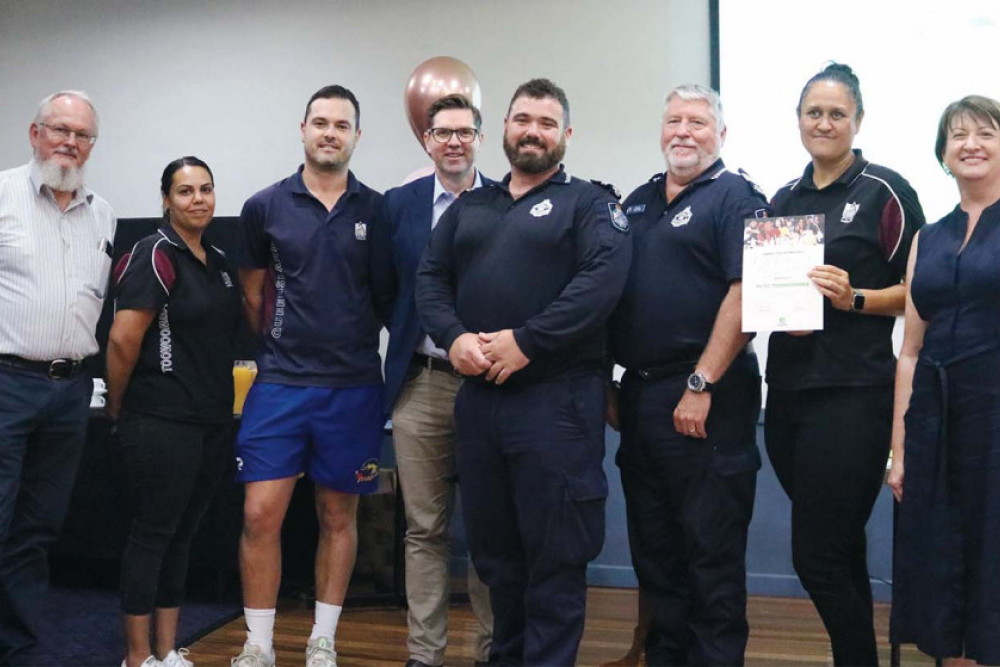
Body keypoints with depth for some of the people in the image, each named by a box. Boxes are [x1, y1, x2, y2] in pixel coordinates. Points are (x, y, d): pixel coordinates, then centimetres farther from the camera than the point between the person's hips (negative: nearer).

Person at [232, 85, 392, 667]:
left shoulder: (378, 210, 2)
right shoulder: (265, 207, 3)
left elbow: (390, 296, 9)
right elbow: (254, 292, 12)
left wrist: (352, 344, 4)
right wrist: (283, 348, 9)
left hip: (353, 388, 0)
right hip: (280, 384, 0)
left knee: (339, 516, 9)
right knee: (261, 514, -3)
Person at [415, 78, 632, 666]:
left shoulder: (589, 203, 2)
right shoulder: (470, 207, 19)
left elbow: (602, 280, -14)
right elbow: (431, 279, 12)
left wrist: (525, 342, -18)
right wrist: (454, 337, -8)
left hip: (555, 397, -5)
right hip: (477, 395, 6)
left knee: (555, 551, 0)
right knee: (492, 546, 14)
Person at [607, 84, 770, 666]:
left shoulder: (735, 197, -5)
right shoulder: (638, 202, 17)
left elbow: (745, 293, -16)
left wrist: (701, 385, -19)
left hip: (706, 399, -7)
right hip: (639, 393, 7)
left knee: (711, 547, 1)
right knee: (653, 546, 14)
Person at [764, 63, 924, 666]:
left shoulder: (885, 191, -3)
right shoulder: (783, 200, 13)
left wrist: (853, 298, -18)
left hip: (852, 393, -6)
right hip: (789, 389, 6)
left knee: (818, 557, -6)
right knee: (840, 552, 16)